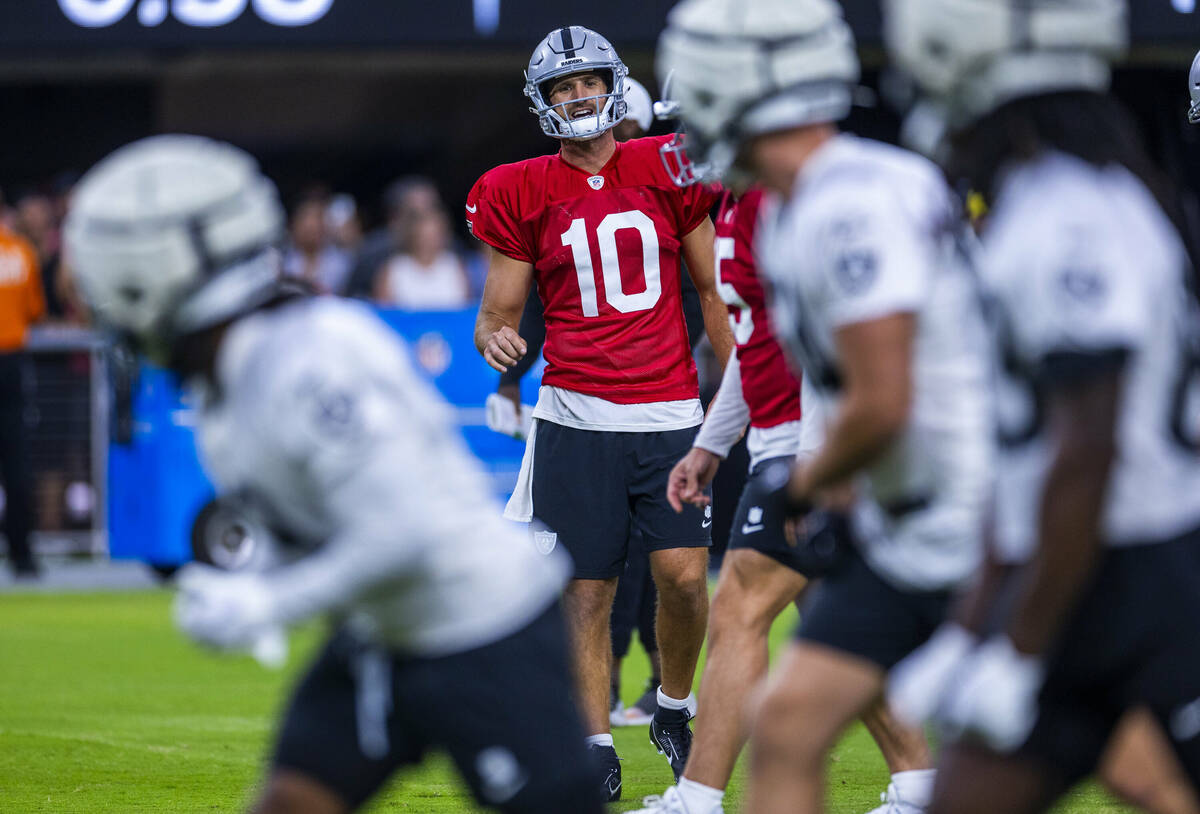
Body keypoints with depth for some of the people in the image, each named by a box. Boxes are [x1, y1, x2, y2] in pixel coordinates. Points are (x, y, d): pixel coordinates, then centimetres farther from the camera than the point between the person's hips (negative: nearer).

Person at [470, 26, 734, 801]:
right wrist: (495, 340, -17)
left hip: (669, 411, 0)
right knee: (588, 591, 0)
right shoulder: (524, 195, 3)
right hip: (577, 416, 0)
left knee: (685, 572, -10)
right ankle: (597, 747, 9)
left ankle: (675, 708, 15)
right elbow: (498, 314, 7)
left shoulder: (666, 172, 5)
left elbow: (712, 292, 12)